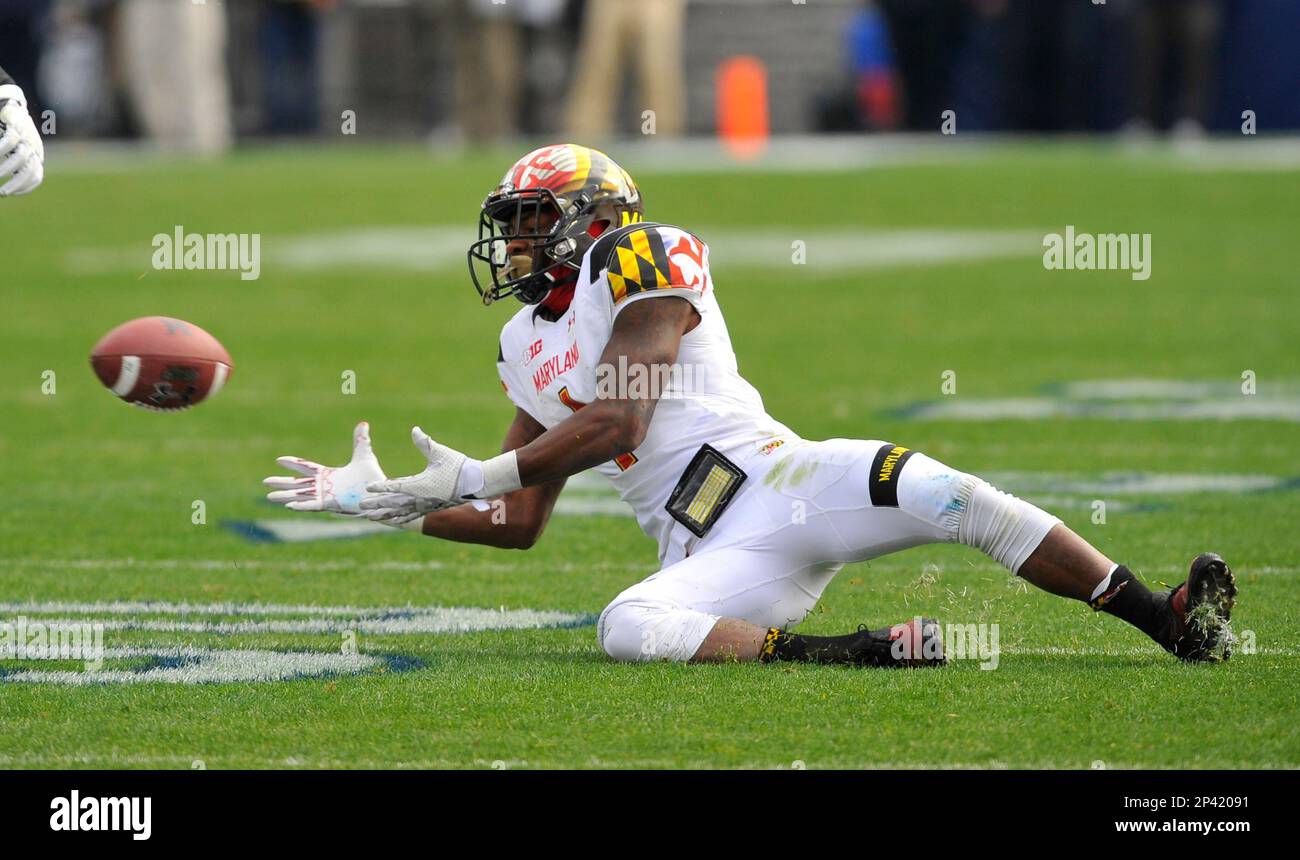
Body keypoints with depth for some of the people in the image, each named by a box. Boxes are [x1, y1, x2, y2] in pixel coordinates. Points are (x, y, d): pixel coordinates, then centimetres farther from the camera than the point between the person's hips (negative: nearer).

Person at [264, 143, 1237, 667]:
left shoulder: (640, 261, 1)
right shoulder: (528, 350, 23)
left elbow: (614, 423, -9)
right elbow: (521, 523, 26)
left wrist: (470, 476, -4)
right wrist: (378, 501, 20)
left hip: (779, 480, -4)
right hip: (713, 557, 4)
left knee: (952, 496, -29)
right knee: (627, 628, -30)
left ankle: (1171, 623, -23)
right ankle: (854, 652, -37)